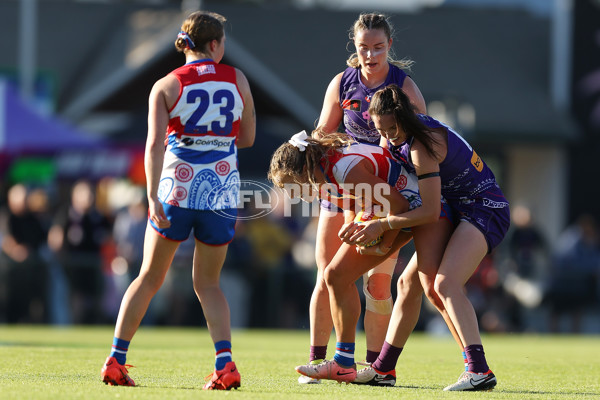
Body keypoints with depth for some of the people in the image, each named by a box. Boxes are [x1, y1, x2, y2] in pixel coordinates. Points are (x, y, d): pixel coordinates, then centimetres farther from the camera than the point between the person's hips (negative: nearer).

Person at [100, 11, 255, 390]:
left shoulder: (166, 86, 0)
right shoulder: (237, 79, 6)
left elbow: (155, 143, -12)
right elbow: (247, 138, 13)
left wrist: (153, 198, -18)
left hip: (176, 190, -1)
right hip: (222, 192, 1)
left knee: (149, 278, 13)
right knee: (207, 283, 13)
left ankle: (116, 360, 12)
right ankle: (225, 362, -6)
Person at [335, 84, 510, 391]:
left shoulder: (423, 145, -24)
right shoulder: (398, 139, 4)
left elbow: (430, 211, -23)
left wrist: (382, 225, -18)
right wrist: (361, 222, 1)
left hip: (484, 209, -10)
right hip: (461, 212, 10)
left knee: (445, 284, -27)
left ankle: (479, 370, -37)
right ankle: (383, 367, 19)